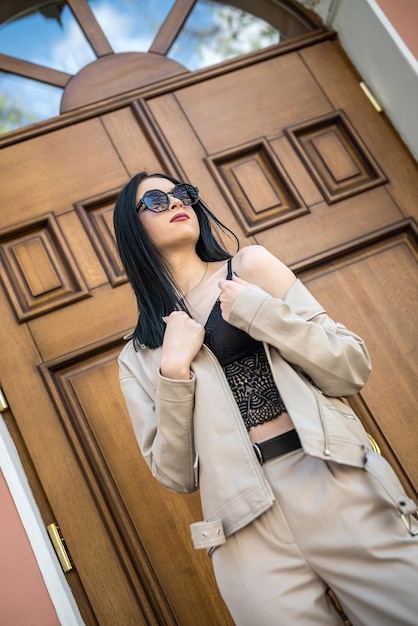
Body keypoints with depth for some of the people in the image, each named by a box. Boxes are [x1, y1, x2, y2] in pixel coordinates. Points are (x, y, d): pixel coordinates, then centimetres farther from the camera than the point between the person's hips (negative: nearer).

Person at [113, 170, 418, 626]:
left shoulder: (251, 267, 8)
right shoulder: (139, 359, 11)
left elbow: (351, 370, 3)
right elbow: (176, 476, 3)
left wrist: (261, 312, -8)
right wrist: (174, 370, -7)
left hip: (333, 483, 0)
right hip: (245, 528, 1)